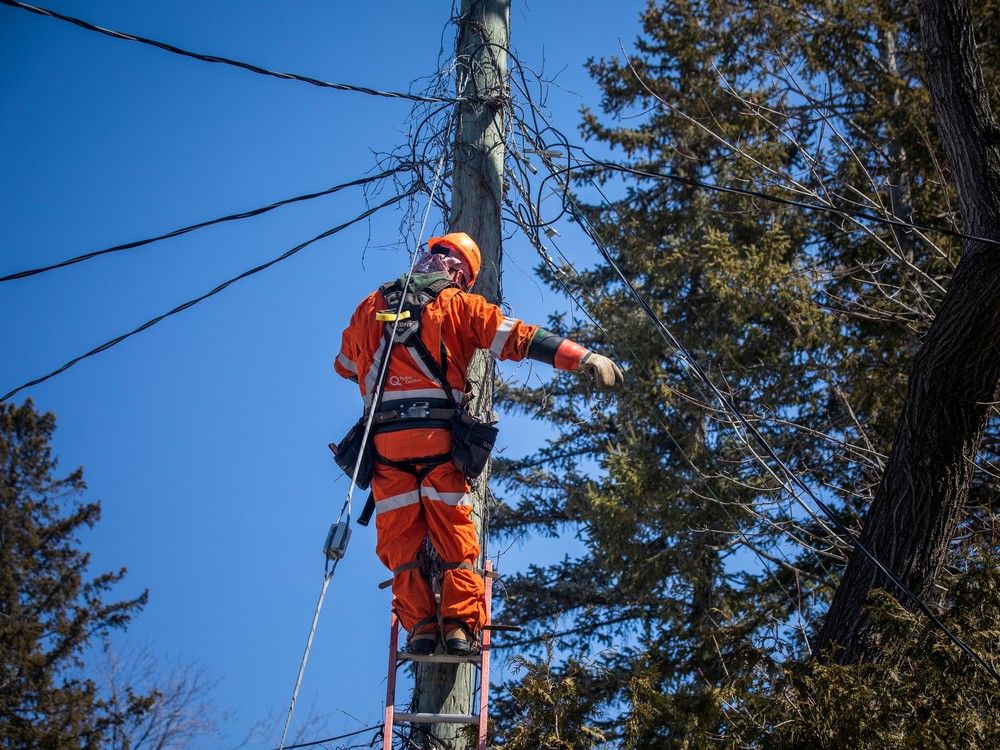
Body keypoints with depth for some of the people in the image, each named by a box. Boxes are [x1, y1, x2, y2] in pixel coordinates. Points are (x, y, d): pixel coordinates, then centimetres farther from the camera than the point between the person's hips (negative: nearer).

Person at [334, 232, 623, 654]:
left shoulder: (370, 307, 18)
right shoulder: (457, 304, 7)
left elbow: (343, 366, 31)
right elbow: (519, 339, -3)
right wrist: (586, 358, -6)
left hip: (384, 441, 2)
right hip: (439, 438, -2)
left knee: (400, 538, 7)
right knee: (454, 535, 4)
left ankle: (419, 625, -2)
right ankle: (458, 624, -4)